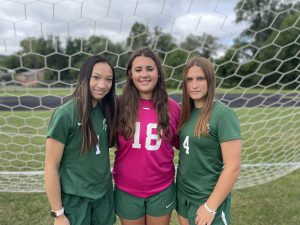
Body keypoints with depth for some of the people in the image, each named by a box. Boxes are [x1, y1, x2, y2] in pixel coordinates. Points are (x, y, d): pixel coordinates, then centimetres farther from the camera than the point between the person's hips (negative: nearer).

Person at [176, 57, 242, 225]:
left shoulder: (223, 114, -19)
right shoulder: (188, 112, 0)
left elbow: (233, 167, -20)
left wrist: (211, 207, -17)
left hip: (208, 199, -6)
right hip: (183, 194, 6)